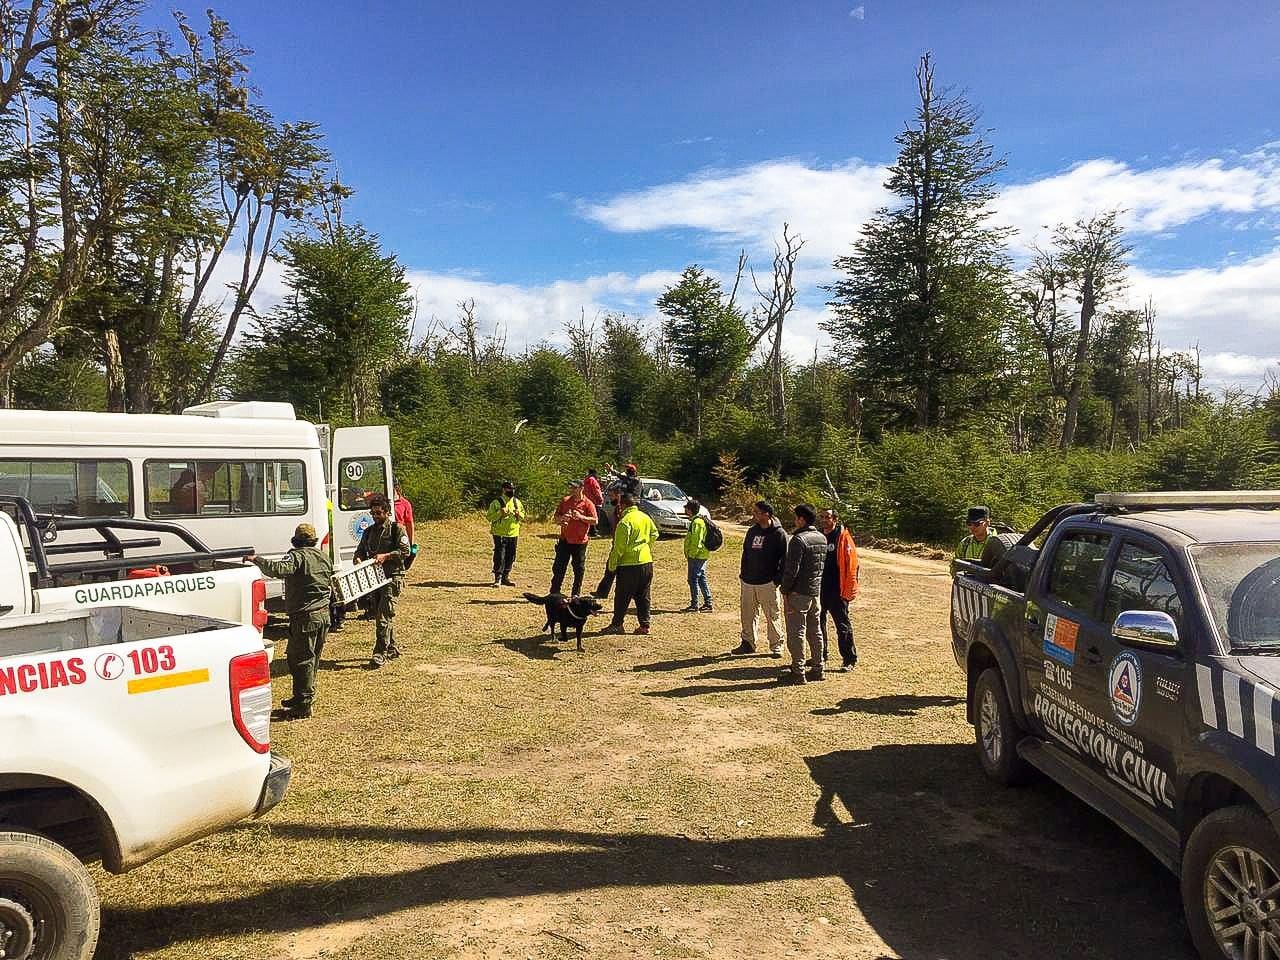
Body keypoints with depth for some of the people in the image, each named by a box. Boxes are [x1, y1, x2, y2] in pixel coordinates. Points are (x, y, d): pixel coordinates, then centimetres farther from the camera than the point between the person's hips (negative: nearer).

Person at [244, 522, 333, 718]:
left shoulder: (297, 557, -12)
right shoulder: (324, 558, 14)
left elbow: (278, 570, -30)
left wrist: (256, 560, -21)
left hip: (304, 617, -8)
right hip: (324, 614, 8)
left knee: (302, 659, -2)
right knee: (312, 658, 18)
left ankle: (304, 706, 1)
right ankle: (301, 697, 31)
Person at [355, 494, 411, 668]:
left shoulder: (396, 529, -4)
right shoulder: (369, 531, 15)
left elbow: (405, 551, -11)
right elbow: (360, 550, 19)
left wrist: (385, 556, -22)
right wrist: (358, 559, -4)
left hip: (392, 577, -7)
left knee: (384, 616, -12)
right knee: (381, 615, 13)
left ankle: (380, 653, -12)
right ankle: (391, 649, 26)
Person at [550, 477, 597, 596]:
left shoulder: (588, 504, -4)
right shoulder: (565, 501, 8)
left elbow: (594, 521, -11)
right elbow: (556, 517, 13)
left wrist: (581, 517, -22)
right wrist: (561, 519, -10)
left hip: (580, 542, -3)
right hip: (564, 540, 3)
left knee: (579, 569, 4)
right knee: (558, 567, 5)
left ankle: (576, 594, 15)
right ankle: (554, 592, 14)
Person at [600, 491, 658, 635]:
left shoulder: (625, 521, -15)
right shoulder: (645, 517, 7)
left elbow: (620, 545, -16)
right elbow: (654, 534, 18)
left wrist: (612, 563, -7)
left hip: (629, 564, -7)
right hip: (646, 561, 7)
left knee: (623, 596, 3)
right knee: (643, 596, 11)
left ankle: (617, 624, 10)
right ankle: (644, 625, 12)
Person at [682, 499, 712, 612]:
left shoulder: (696, 522, -18)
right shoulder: (700, 520, 15)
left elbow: (696, 541, -23)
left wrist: (690, 554, -17)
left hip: (696, 556, -10)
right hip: (702, 555, 10)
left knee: (693, 580, -3)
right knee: (702, 579, 14)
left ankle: (694, 605, 1)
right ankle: (708, 603, 19)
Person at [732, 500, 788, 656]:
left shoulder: (779, 534, -8)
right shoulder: (752, 531, 10)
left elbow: (784, 559, -9)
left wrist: (778, 579, -14)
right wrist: (743, 573, 10)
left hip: (768, 583, -6)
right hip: (748, 581, 6)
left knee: (772, 616, 2)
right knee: (748, 615, 12)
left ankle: (776, 646, 13)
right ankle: (748, 643, 24)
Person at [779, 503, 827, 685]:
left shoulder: (799, 539, -17)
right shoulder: (822, 538, 9)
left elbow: (792, 569, -19)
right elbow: (823, 565, 13)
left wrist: (785, 590, -10)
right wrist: (817, 585, 16)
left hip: (799, 592, -8)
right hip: (816, 591, 8)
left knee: (796, 633, -2)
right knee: (815, 631, 15)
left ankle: (798, 673, 2)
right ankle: (817, 669, 21)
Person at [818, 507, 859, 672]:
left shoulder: (843, 537, -9)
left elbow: (852, 564, -12)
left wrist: (848, 590, -15)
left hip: (837, 591, -6)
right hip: (818, 589, 6)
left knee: (843, 626, 1)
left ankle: (850, 660, 11)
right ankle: (820, 656, 28)